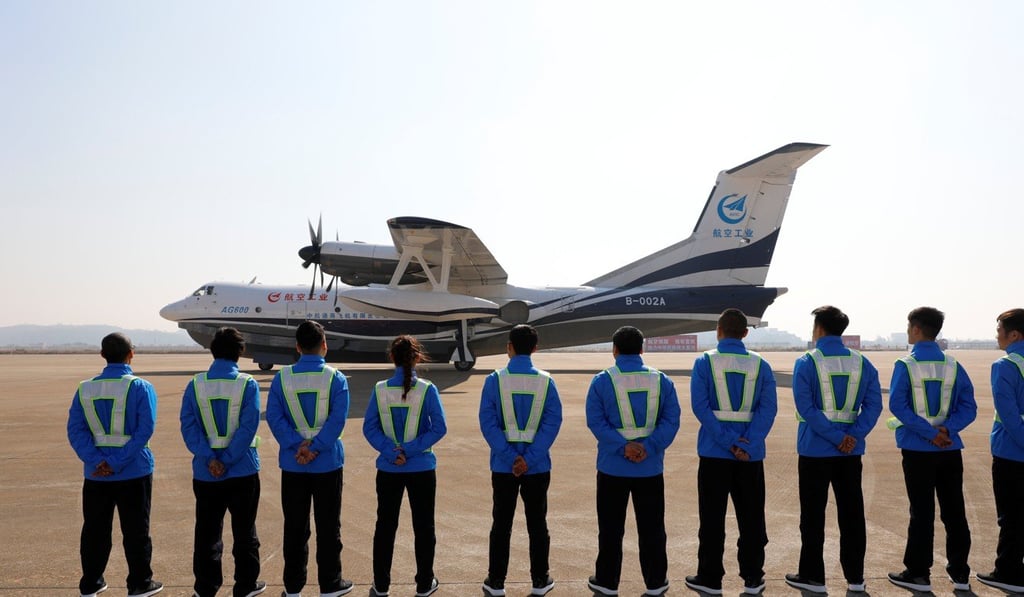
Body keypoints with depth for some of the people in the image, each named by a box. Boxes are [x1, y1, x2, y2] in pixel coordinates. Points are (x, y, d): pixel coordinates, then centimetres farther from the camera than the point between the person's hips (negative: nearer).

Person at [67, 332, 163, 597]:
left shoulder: (85, 388, 2)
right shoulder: (141, 388, -9)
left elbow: (75, 429, -5)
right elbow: (145, 429, -17)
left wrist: (95, 461, -12)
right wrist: (118, 463, -15)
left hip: (96, 474, 3)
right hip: (134, 473, -3)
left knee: (95, 530, 15)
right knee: (135, 530, 7)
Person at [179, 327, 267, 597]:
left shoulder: (195, 384, -2)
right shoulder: (248, 384, -8)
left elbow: (188, 426, -9)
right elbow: (248, 428, -15)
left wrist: (210, 459, -13)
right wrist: (227, 461, -12)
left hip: (205, 473, 2)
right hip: (243, 472, -2)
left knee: (207, 533, 13)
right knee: (244, 532, 10)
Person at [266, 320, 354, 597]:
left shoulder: (282, 378, -2)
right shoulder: (336, 378, -7)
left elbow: (274, 417, -9)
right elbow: (338, 420, -16)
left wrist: (298, 447, -13)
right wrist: (314, 447, -15)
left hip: (292, 465, 2)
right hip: (328, 463, -1)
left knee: (295, 527, 11)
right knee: (328, 526, 9)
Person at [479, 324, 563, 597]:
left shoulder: (494, 380, -7)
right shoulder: (546, 381, -4)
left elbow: (487, 422, -13)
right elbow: (553, 422, -11)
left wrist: (511, 457, -14)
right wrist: (529, 459, -14)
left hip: (503, 466, -1)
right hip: (538, 466, 1)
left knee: (501, 524, 11)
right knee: (537, 524, 13)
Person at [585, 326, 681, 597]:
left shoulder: (602, 381, -6)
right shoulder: (662, 381, 1)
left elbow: (595, 420, -14)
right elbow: (671, 420, -6)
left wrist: (623, 446, -17)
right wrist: (649, 447, -13)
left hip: (612, 468, -1)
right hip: (651, 468, 2)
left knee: (611, 529, 9)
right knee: (652, 528, 12)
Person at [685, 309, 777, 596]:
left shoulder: (705, 362, -4)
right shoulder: (760, 364, 2)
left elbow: (700, 405, -14)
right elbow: (768, 408, -8)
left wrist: (729, 441, -13)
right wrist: (746, 445, -13)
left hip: (714, 452, -2)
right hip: (751, 454, 2)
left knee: (712, 518, 7)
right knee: (751, 517, 12)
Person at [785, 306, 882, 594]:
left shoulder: (806, 363, -9)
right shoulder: (862, 363, 3)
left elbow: (806, 408, -17)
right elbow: (873, 404, -4)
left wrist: (837, 437, -14)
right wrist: (852, 436, -9)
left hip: (815, 449, -4)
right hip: (851, 451, 4)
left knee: (813, 515, 6)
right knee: (852, 513, 12)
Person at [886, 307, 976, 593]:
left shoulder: (905, 365, -8)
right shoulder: (954, 365, 4)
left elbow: (897, 405, -18)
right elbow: (968, 408, -2)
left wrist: (928, 433, -16)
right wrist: (946, 430, -11)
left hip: (918, 449, -3)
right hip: (950, 449, 3)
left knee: (922, 513, 3)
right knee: (954, 512, 11)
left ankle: (918, 573, 10)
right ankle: (960, 573, 19)